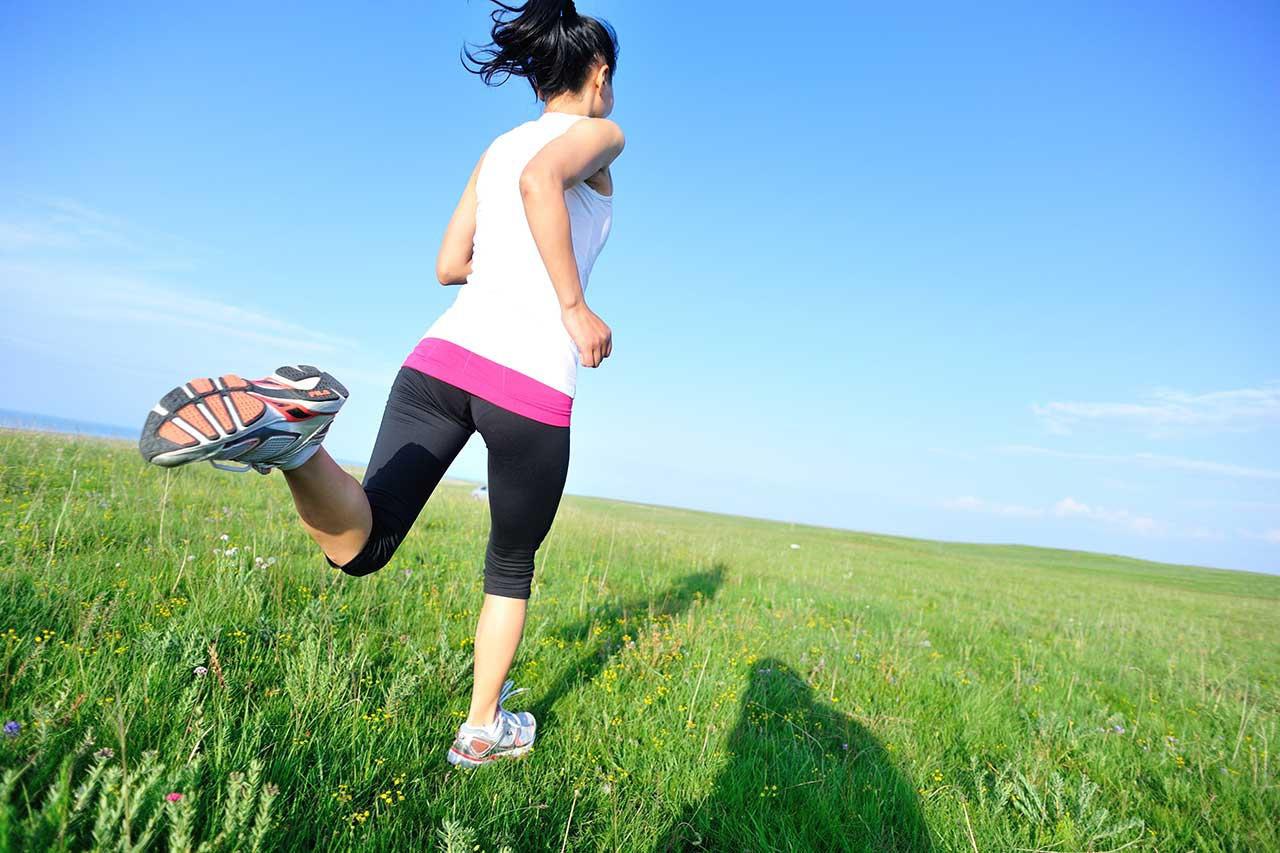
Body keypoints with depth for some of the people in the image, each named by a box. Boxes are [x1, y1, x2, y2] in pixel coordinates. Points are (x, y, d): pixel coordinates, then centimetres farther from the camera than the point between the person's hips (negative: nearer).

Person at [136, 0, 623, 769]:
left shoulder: (496, 147, 25)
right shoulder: (602, 135, 7)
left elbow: (449, 265, 22)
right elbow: (540, 179, -18)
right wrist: (574, 304, -13)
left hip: (445, 353, 5)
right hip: (533, 384, -4)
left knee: (358, 544, -5)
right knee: (512, 566, 16)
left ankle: (290, 436, -36)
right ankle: (483, 730, 29)